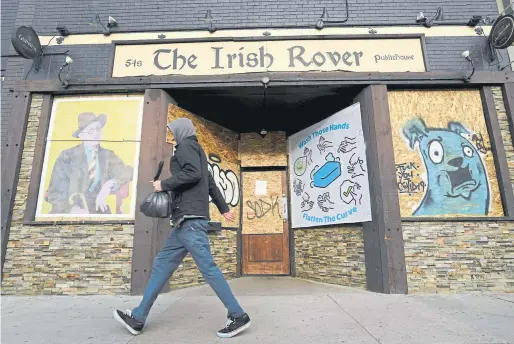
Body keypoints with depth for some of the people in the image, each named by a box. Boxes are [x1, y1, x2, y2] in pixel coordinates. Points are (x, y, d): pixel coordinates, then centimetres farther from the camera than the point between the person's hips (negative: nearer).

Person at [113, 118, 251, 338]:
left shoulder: (186, 146, 0)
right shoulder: (195, 150, 28)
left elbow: (193, 174, -18)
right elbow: (210, 182, 29)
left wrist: (164, 184, -7)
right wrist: (223, 208, 32)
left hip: (191, 218, -10)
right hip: (187, 219, 10)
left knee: (207, 268, -10)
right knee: (162, 265, 10)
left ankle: (238, 317, -2)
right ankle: (138, 318, 18)